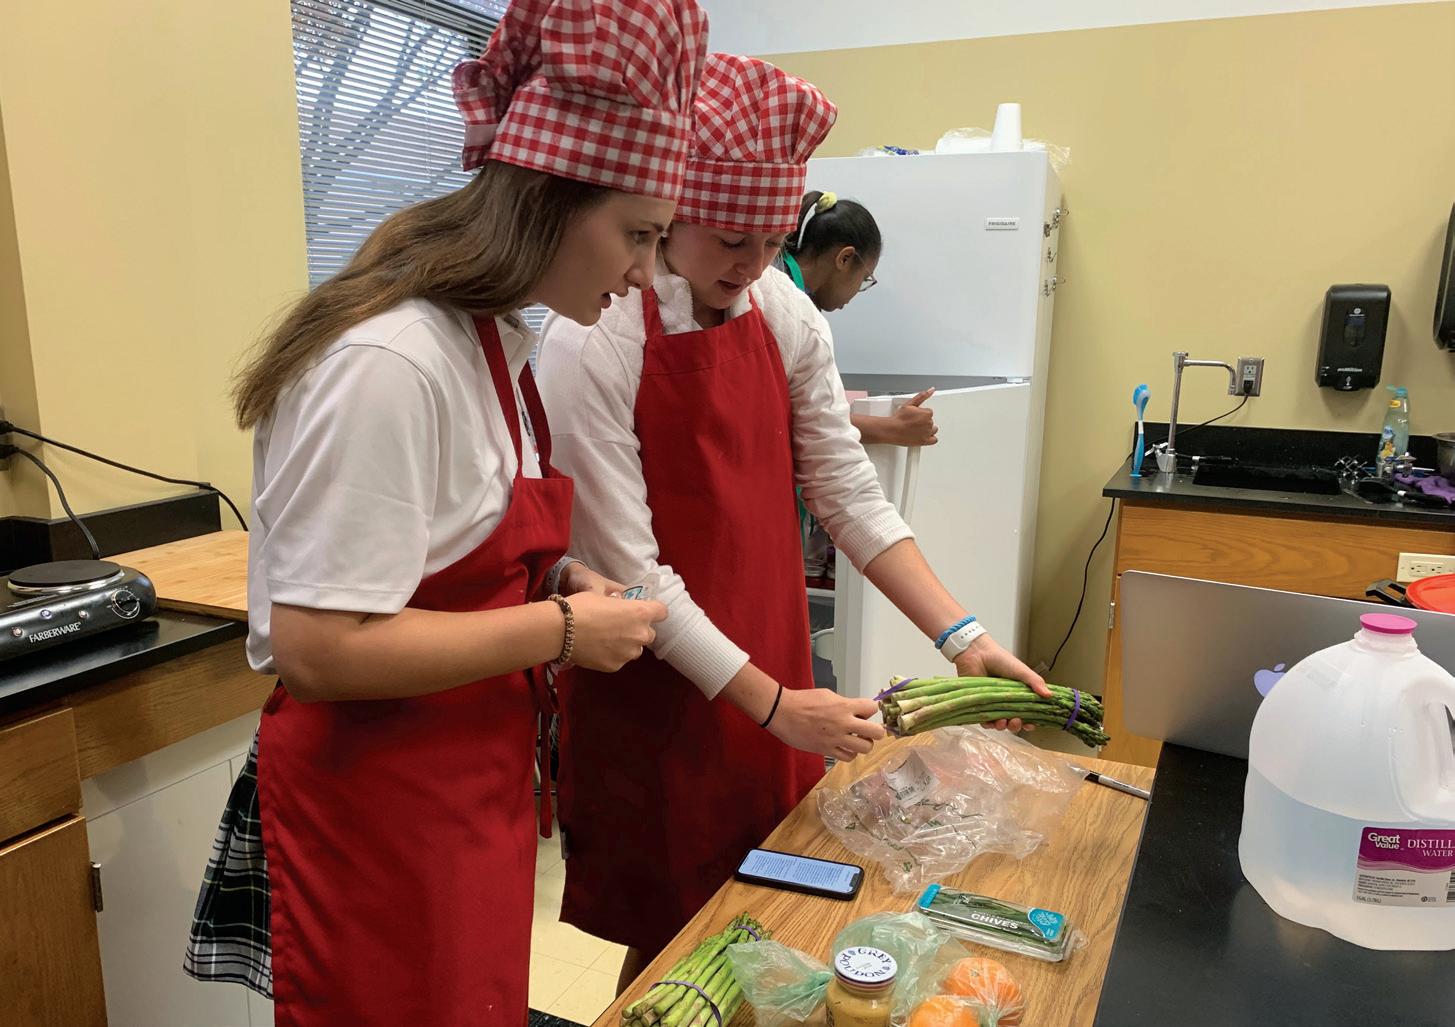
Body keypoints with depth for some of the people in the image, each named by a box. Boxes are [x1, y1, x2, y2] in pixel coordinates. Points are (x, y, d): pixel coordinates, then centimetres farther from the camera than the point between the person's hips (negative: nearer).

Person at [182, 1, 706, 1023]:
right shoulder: (389, 363, -25)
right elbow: (319, 648, -26)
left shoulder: (503, 338, 5)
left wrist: (557, 577, 0)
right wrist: (561, 629, -20)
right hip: (381, 813, -8)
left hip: (479, 784, 8)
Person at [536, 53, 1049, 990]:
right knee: (675, 944, 13)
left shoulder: (787, 314, -2)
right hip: (658, 694, -5)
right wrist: (772, 703, -17)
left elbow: (849, 495, 0)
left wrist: (960, 636, -8)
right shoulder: (592, 345, -20)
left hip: (773, 667, 5)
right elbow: (629, 569, -19)